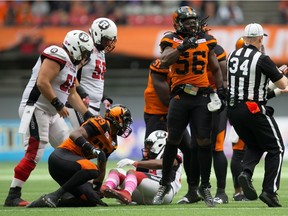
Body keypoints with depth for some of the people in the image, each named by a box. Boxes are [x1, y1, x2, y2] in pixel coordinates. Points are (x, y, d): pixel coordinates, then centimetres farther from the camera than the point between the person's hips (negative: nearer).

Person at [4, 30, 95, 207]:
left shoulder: (72, 65, 17)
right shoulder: (58, 56, -15)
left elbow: (72, 94, 24)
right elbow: (42, 82, -24)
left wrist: (87, 114, 18)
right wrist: (58, 105, -18)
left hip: (52, 113, 10)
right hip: (36, 109, -10)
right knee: (33, 155, -14)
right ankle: (13, 197, -12)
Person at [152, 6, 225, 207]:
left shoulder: (206, 41, 8)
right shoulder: (172, 40, 0)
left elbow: (216, 69, 16)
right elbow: (165, 60, -20)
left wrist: (220, 89, 3)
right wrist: (182, 47, -31)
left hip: (202, 97, 1)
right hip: (180, 97, -1)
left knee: (204, 142, -2)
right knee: (173, 140, 8)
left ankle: (205, 186, 9)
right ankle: (165, 184, 21)